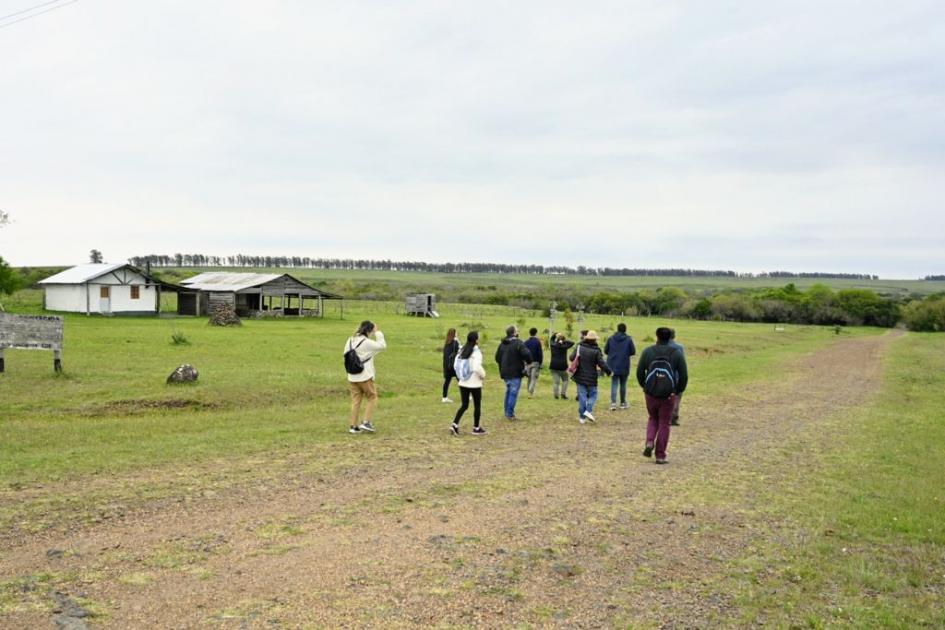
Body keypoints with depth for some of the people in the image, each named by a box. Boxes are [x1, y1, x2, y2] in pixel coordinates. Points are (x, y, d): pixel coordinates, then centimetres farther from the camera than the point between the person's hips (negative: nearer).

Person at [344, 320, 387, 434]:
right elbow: (382, 346, -8)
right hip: (365, 377, -6)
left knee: (355, 401, 11)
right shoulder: (367, 343, -17)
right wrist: (378, 332, -3)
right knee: (372, 398, 11)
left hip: (352, 377, 6)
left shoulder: (350, 341, 4)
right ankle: (367, 422, 5)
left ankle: (354, 426, 11)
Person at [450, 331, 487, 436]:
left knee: (464, 405, 13)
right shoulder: (476, 352, -17)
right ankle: (476, 428, 19)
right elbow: (477, 367, -26)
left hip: (463, 383, 6)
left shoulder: (462, 351, 3)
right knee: (477, 406, 10)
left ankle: (454, 424, 0)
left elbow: (456, 364, 5)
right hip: (475, 384, -6)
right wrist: (483, 375, -8)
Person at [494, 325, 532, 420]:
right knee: (513, 393, -2)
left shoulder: (502, 344, 9)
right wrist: (528, 362, -6)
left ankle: (507, 412, 24)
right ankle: (510, 414, -1)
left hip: (505, 373, 7)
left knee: (508, 392, 19)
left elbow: (497, 358, 15)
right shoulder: (518, 343, -15)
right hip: (515, 373, -7)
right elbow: (526, 354, -26)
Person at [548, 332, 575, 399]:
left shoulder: (553, 345, 0)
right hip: (562, 366, -2)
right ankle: (563, 393, 4)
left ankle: (556, 395, -1)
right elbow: (572, 343, 4)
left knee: (555, 381, 3)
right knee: (565, 380, 15)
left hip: (553, 366, 2)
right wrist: (565, 341, 1)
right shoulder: (564, 346, -5)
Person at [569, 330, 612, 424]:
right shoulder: (596, 351, -11)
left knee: (582, 396, 6)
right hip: (591, 378, -3)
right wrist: (608, 371, 2)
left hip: (580, 377, 3)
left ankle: (582, 417, 6)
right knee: (593, 395, 13)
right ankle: (588, 410, -8)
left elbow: (572, 358, 3)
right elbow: (602, 364, -13)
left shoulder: (579, 347, -3)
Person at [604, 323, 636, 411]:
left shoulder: (610, 338, -2)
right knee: (623, 384, 12)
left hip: (613, 365, 1)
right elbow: (633, 352, -6)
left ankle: (613, 402, -10)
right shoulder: (628, 339, -7)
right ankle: (623, 403, 21)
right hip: (624, 366, -1)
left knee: (614, 384, 4)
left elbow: (605, 351, 1)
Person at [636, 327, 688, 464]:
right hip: (668, 395, -1)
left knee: (653, 419, 23)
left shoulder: (648, 351, 1)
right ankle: (660, 456, 10)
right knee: (664, 424, 9)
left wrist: (644, 386, 13)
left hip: (651, 393, 1)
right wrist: (678, 391, 10)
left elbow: (640, 372, -2)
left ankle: (649, 442, 1)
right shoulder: (677, 354, 0)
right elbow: (684, 376, -3)